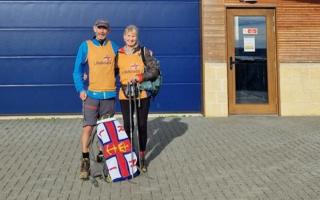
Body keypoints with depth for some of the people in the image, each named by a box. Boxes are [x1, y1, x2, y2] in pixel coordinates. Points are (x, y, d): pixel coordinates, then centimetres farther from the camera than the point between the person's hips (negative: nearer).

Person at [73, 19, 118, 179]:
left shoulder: (113, 46, 8)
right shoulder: (85, 46, 0)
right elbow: (77, 70, -1)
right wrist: (81, 89, -11)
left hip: (109, 94, 3)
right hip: (91, 94, -3)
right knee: (88, 127, -8)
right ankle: (85, 161, 0)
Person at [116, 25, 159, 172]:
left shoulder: (144, 52, -1)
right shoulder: (118, 54, 4)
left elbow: (155, 71, -6)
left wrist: (138, 77, -17)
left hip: (142, 94, -1)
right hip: (125, 94, 1)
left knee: (142, 125, 5)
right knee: (128, 126, 1)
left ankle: (142, 157, 18)